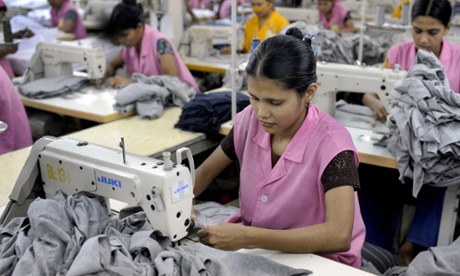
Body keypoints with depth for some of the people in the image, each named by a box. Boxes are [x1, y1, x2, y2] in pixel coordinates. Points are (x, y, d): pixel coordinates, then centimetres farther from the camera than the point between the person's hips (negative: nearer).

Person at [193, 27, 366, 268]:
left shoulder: (331, 144, -23)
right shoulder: (251, 119, -8)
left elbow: (339, 236, -33)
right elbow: (206, 171, 5)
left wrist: (246, 237, -36)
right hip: (254, 247, 5)